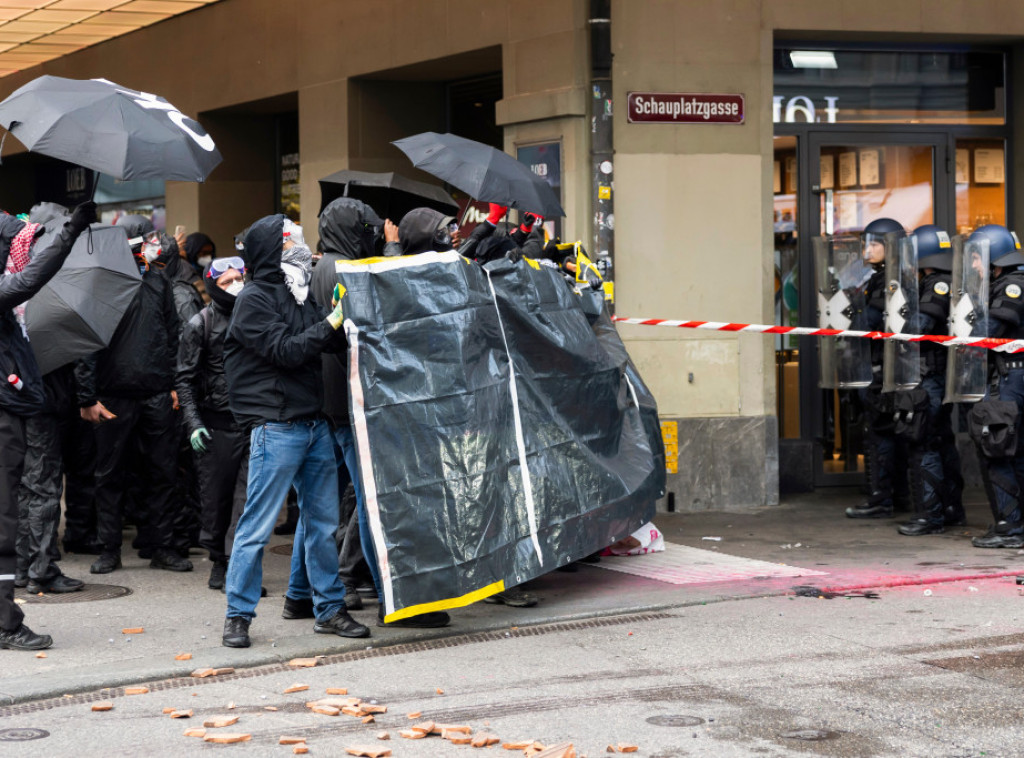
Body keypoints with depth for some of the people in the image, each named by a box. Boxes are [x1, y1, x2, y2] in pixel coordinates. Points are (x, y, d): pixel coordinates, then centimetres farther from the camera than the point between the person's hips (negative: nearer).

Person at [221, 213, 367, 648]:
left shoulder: (296, 295, 16)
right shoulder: (254, 300, -7)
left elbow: (333, 342, 17)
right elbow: (285, 351, -15)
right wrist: (333, 322, -14)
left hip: (314, 424, 8)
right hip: (276, 427, -8)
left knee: (323, 522, 11)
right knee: (257, 526, -4)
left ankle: (329, 609, 19)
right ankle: (238, 616, 3)